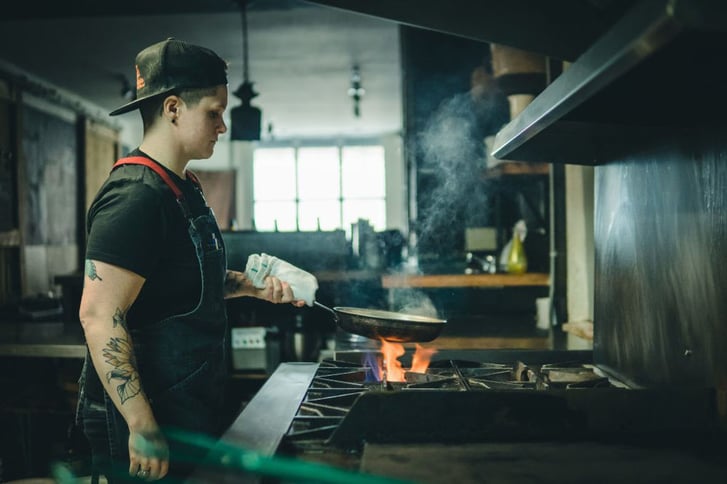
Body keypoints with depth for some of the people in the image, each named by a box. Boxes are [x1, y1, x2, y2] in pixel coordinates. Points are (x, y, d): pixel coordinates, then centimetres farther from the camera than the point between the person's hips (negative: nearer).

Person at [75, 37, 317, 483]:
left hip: (191, 409, 10)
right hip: (148, 419, -10)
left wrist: (252, 284, 7)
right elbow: (99, 316, -26)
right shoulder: (137, 196, -21)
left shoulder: (185, 187, 10)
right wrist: (142, 427, -27)